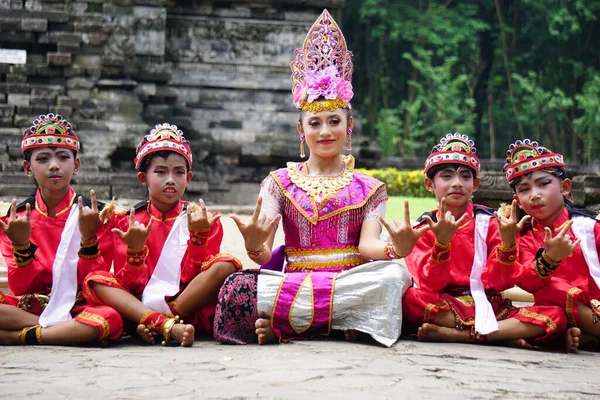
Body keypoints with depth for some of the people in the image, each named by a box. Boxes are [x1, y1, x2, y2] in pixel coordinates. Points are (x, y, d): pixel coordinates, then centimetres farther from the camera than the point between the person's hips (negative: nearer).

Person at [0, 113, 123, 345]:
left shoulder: (95, 213, 0)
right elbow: (21, 288, 1)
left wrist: (88, 236, -20)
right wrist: (21, 244, -16)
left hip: (78, 306, -1)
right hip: (30, 306, 1)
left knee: (111, 319, -35)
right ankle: (73, 331, -21)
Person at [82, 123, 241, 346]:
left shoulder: (203, 220, 7)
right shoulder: (129, 221, 9)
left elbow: (195, 276, -4)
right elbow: (130, 284, 0)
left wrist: (199, 236, -18)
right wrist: (135, 248, -18)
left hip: (187, 303, -1)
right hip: (140, 304, 1)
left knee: (226, 264, -23)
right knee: (95, 279, -21)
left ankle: (152, 325, -24)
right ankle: (169, 327, -38)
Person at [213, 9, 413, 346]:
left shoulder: (368, 188, 13)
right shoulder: (280, 182, 12)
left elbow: (368, 245, -4)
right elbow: (264, 254, 0)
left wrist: (394, 248, -29)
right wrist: (254, 245, -26)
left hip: (352, 283, 1)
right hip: (294, 279, -1)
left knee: (395, 275, -34)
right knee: (237, 287, -30)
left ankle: (282, 324, -22)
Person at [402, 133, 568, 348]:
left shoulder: (489, 222, 5)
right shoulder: (424, 227, 4)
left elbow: (499, 282, -3)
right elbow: (430, 285, -9)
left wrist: (508, 243, -20)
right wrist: (442, 242, -24)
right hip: (445, 307, -2)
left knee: (556, 317, -22)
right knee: (410, 298, -34)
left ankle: (455, 334, -25)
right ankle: (505, 333, -23)